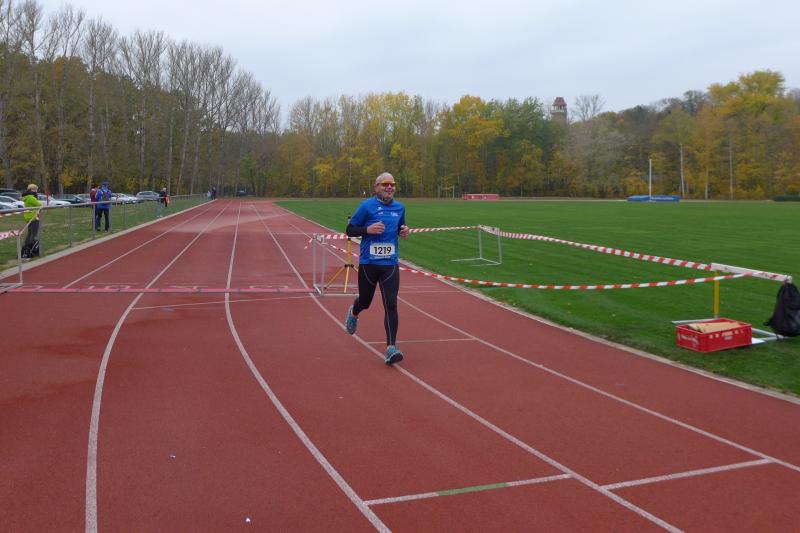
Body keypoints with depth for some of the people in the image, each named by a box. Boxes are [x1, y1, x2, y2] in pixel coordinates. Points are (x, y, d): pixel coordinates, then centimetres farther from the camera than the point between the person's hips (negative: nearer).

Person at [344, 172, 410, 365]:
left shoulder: (399, 208, 8)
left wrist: (404, 231, 3)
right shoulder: (367, 206, -5)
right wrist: (368, 229, -19)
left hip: (390, 264, 2)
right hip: (368, 263, -2)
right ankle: (354, 313, 53)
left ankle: (391, 348, -11)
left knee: (391, 305, -11)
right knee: (365, 301, 15)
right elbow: (350, 230, -3)